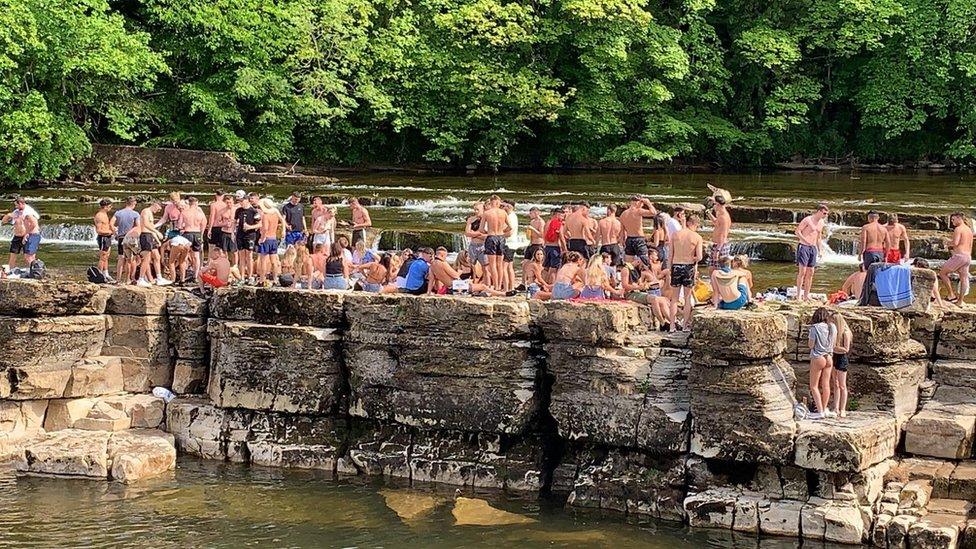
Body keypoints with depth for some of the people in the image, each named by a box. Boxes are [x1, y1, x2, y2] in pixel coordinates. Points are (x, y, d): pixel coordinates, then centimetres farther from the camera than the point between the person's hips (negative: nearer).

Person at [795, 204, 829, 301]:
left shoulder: (821, 223, 12)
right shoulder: (808, 220, -10)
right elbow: (797, 231, -13)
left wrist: (819, 249, 18)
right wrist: (806, 241, -20)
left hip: (813, 248, 7)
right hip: (804, 247, -7)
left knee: (810, 273, 5)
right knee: (802, 271, -10)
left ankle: (806, 296, 9)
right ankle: (798, 295, -7)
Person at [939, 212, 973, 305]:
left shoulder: (958, 229, -10)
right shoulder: (969, 230, 18)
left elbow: (955, 243, -23)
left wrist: (949, 244, -2)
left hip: (959, 256, -9)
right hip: (968, 256, 9)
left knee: (942, 273, 2)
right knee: (963, 279, 10)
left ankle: (951, 295, -3)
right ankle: (960, 301, 14)